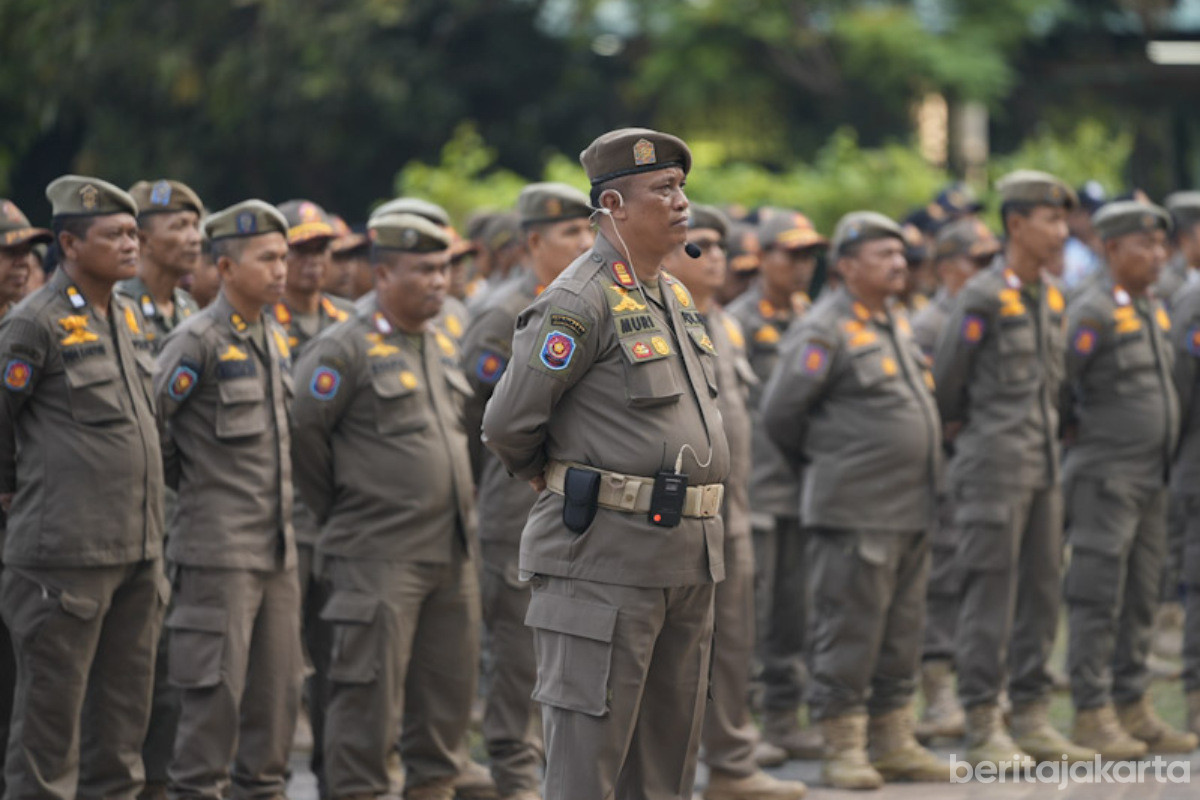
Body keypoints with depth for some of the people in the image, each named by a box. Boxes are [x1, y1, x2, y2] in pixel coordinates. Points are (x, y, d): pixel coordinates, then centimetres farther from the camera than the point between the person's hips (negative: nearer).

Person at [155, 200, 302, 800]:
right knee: (215, 687, -6)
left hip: (277, 545, 7)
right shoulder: (197, 341, -12)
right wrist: (191, 481, -1)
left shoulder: (274, 339, 13)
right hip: (219, 548, -7)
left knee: (278, 686, 10)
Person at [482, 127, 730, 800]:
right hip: (606, 557, -8)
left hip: (686, 560, 8)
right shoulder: (579, 302, -13)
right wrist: (564, 484, 6)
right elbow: (509, 426, -11)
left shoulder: (677, 297, 15)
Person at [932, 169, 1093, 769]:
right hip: (995, 467, -8)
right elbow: (945, 381, -7)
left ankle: (1031, 719, 17)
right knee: (990, 596, -5)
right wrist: (961, 429, 7)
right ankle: (982, 730, -1)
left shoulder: (1052, 296, 11)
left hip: (1043, 465, 8)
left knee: (1042, 593, 10)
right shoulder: (983, 298, -13)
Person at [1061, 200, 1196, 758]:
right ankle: (1091, 715, -2)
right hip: (1105, 476, -8)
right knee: (1097, 600, -6)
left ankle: (1133, 710, 16)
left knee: (1140, 601, 10)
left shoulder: (1153, 313, 14)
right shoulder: (1092, 314, -14)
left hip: (1150, 478, 8)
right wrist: (1074, 432, -3)